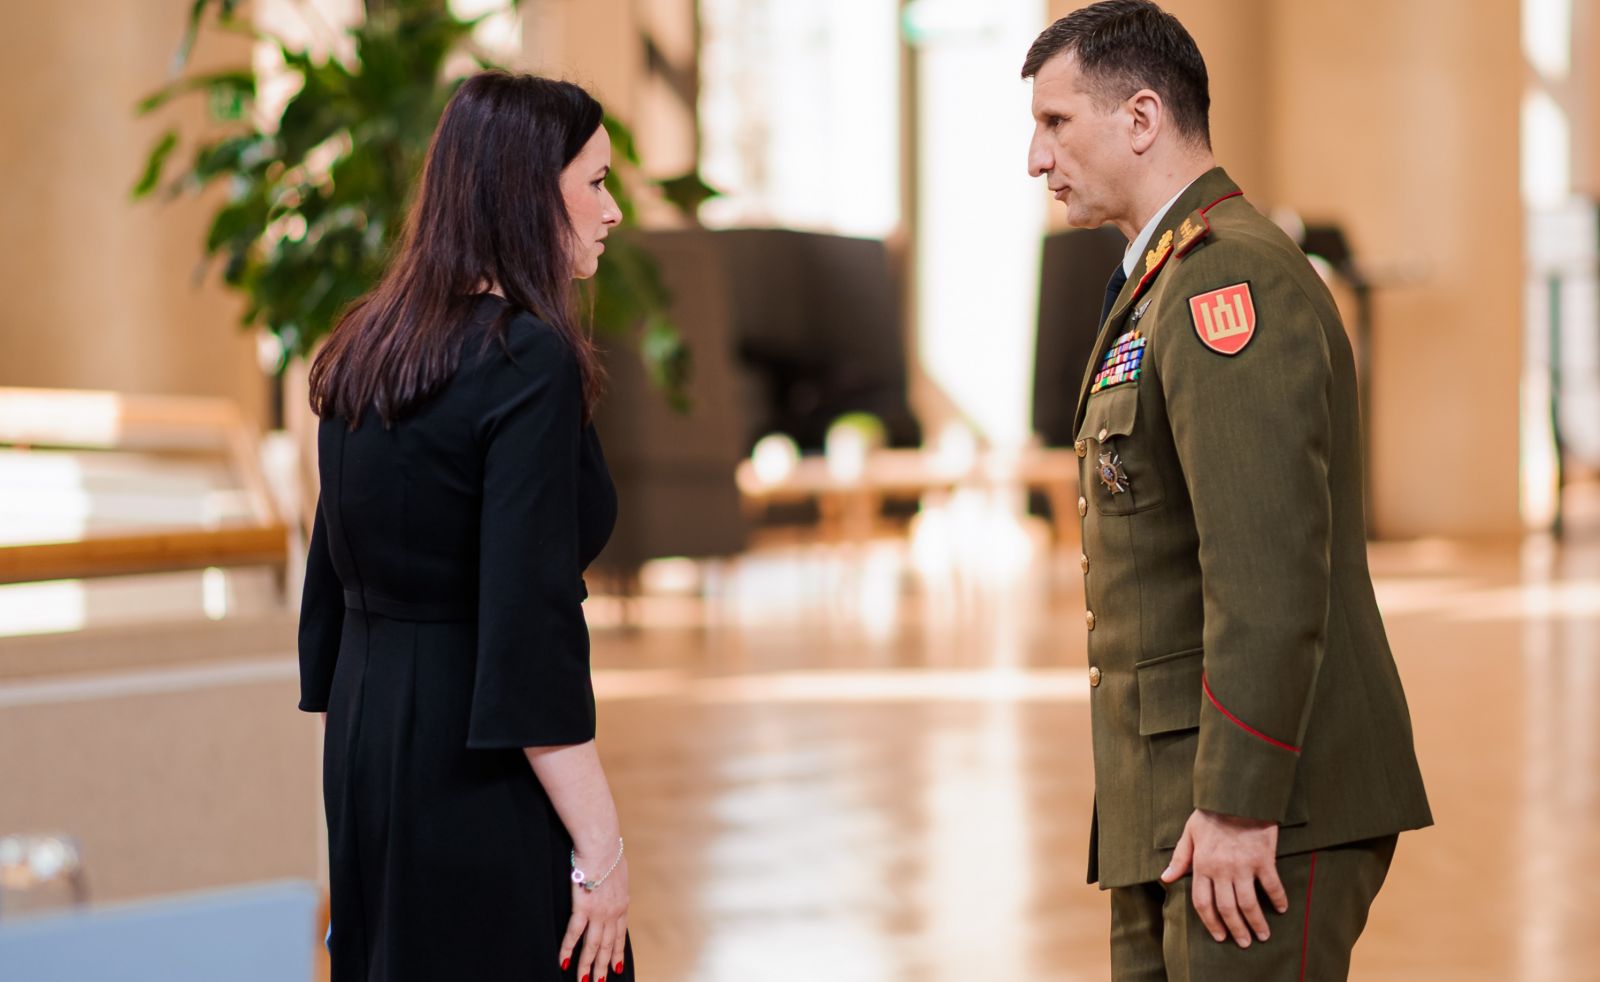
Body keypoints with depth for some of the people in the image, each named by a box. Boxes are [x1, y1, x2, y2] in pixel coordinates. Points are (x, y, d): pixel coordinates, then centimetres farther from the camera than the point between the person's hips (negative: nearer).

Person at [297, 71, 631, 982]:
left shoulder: (364, 350, 9)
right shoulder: (530, 361, -16)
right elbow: (530, 626, -21)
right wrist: (600, 849, -17)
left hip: (363, 751, 8)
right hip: (478, 773, -8)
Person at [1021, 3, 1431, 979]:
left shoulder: (1229, 278, -14)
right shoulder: (1170, 283, 20)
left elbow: (1270, 569, -22)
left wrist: (1238, 805, -23)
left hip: (1268, 799, -10)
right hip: (1181, 793, 10)